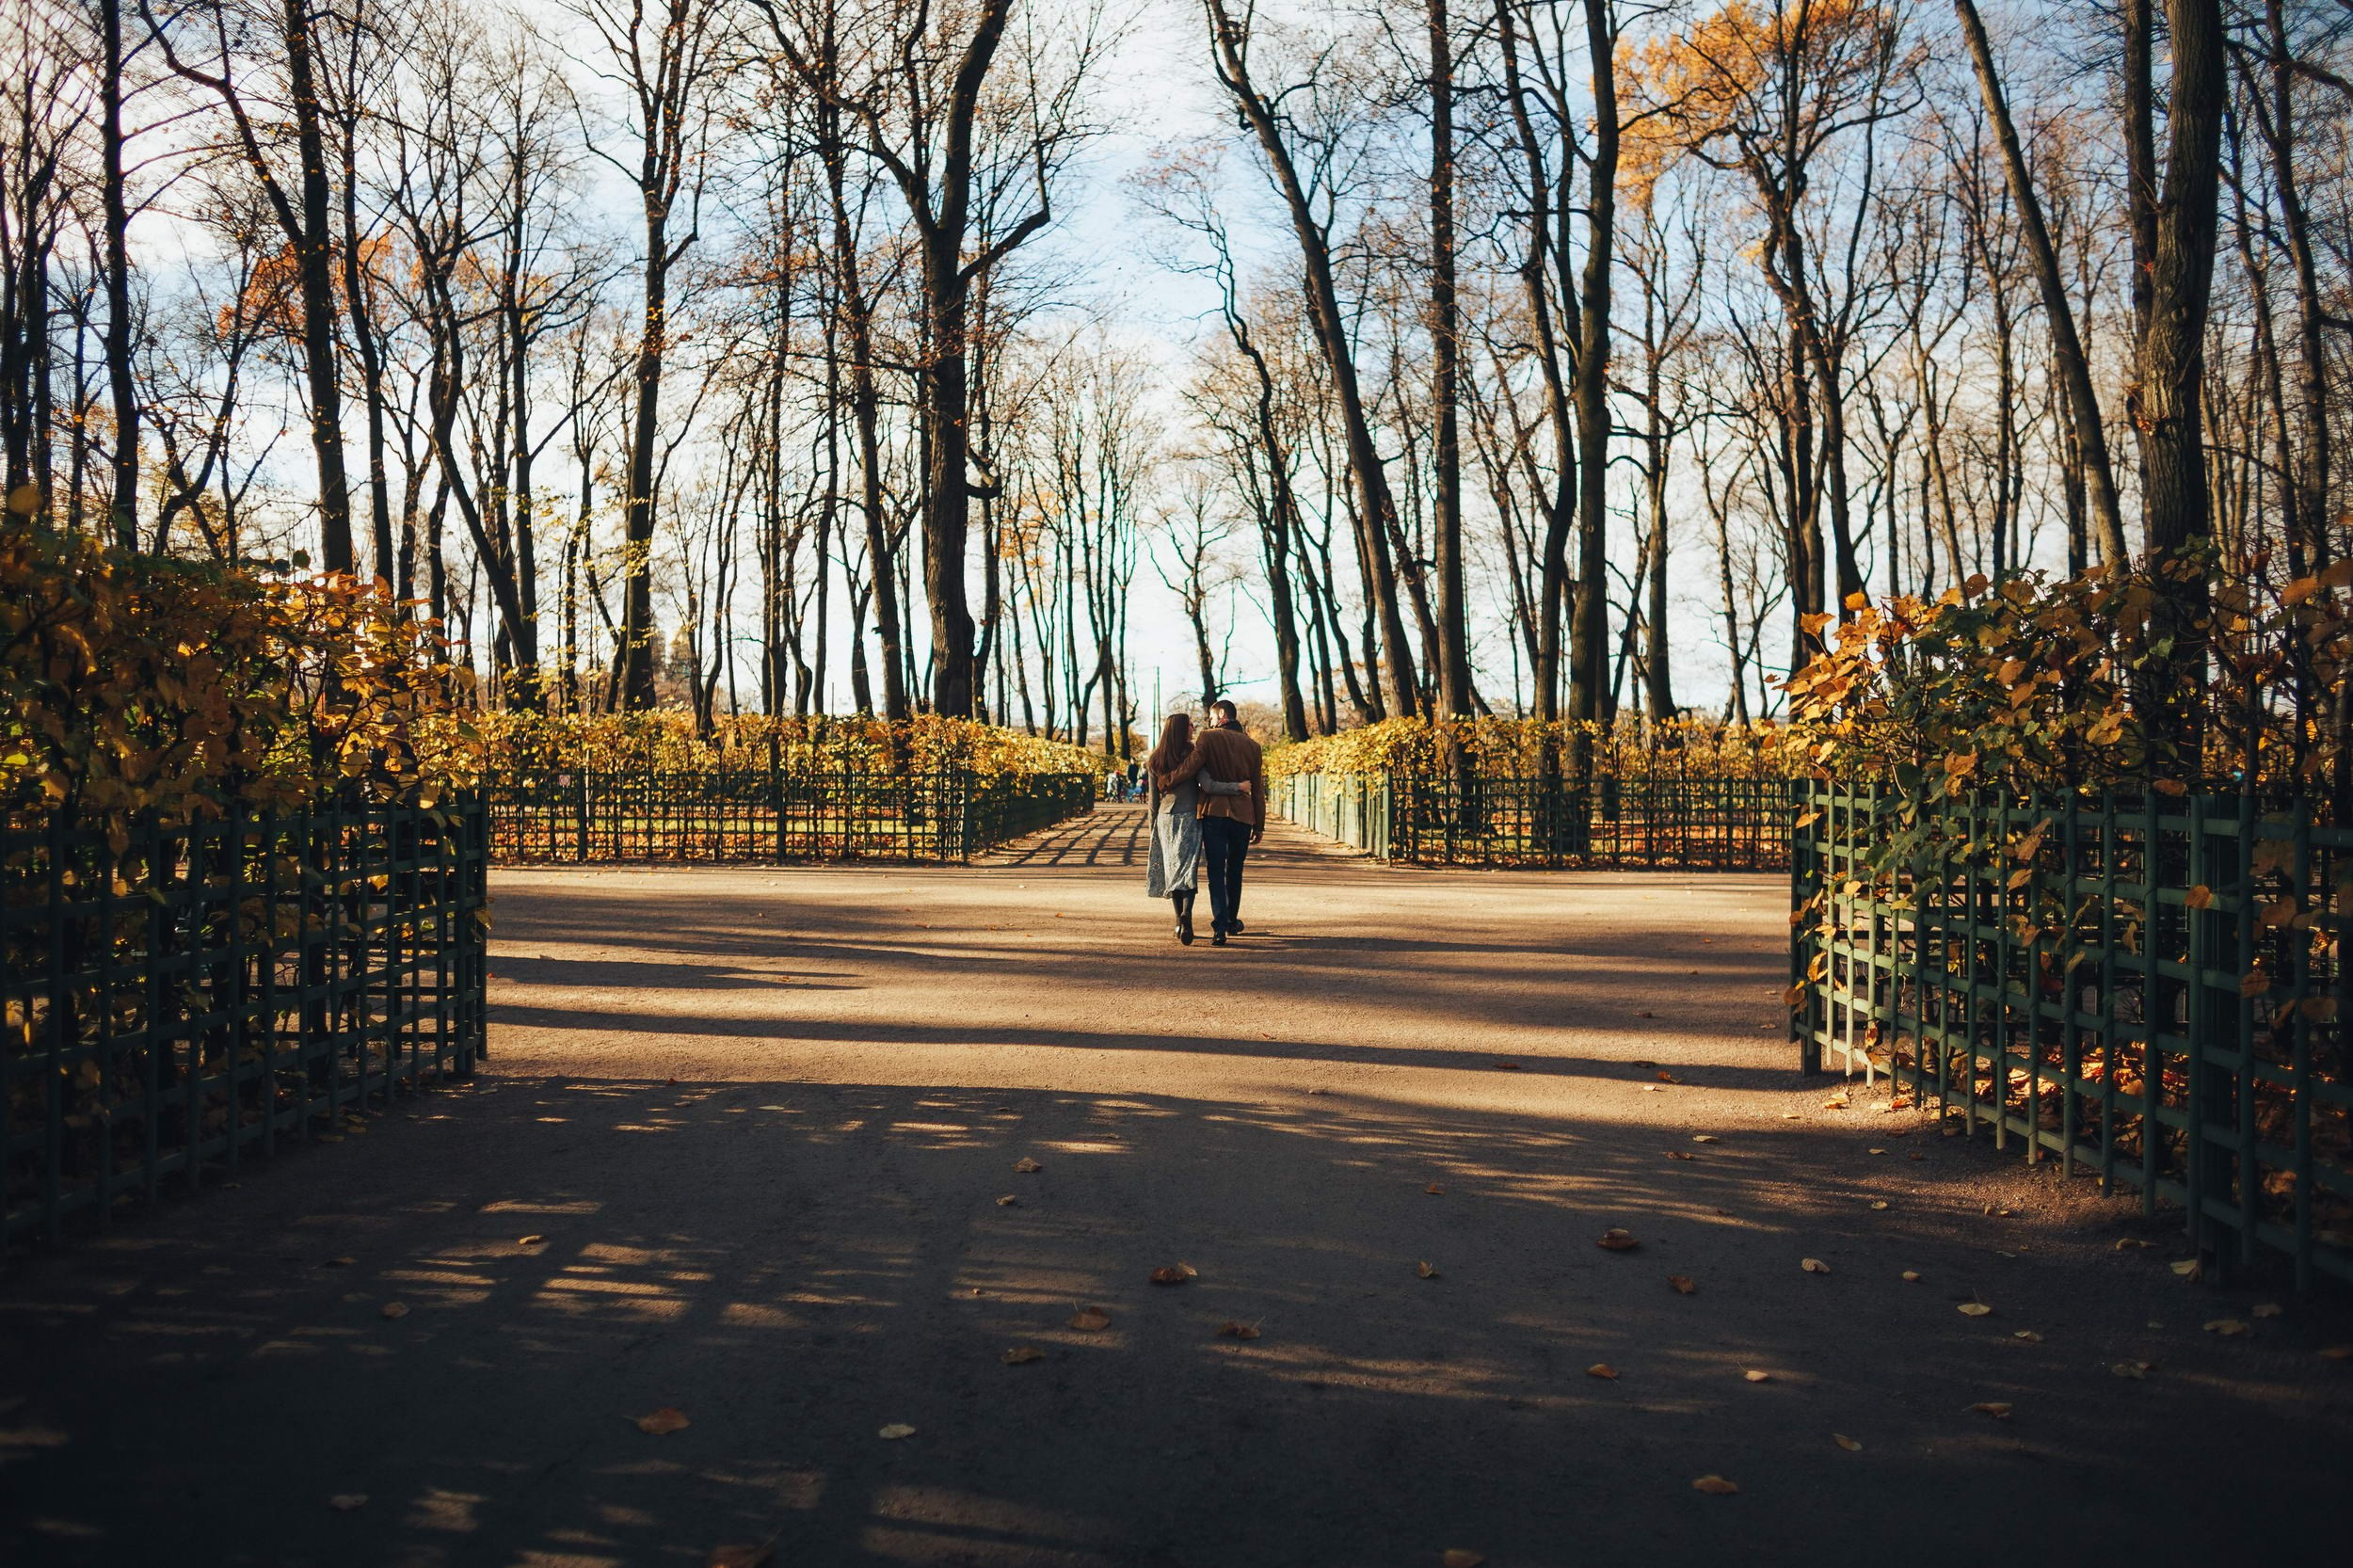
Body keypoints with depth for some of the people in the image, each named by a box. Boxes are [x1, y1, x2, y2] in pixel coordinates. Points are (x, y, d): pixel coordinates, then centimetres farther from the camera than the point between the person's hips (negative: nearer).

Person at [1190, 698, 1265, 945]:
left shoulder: (1209, 739, -1)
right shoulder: (1252, 745, 10)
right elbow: (1258, 790, 12)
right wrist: (1259, 825, 16)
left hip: (1214, 812, -3)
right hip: (1243, 815, 3)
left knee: (1216, 872, -2)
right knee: (1235, 871, 19)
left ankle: (1220, 929, -14)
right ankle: (1232, 922, 31)